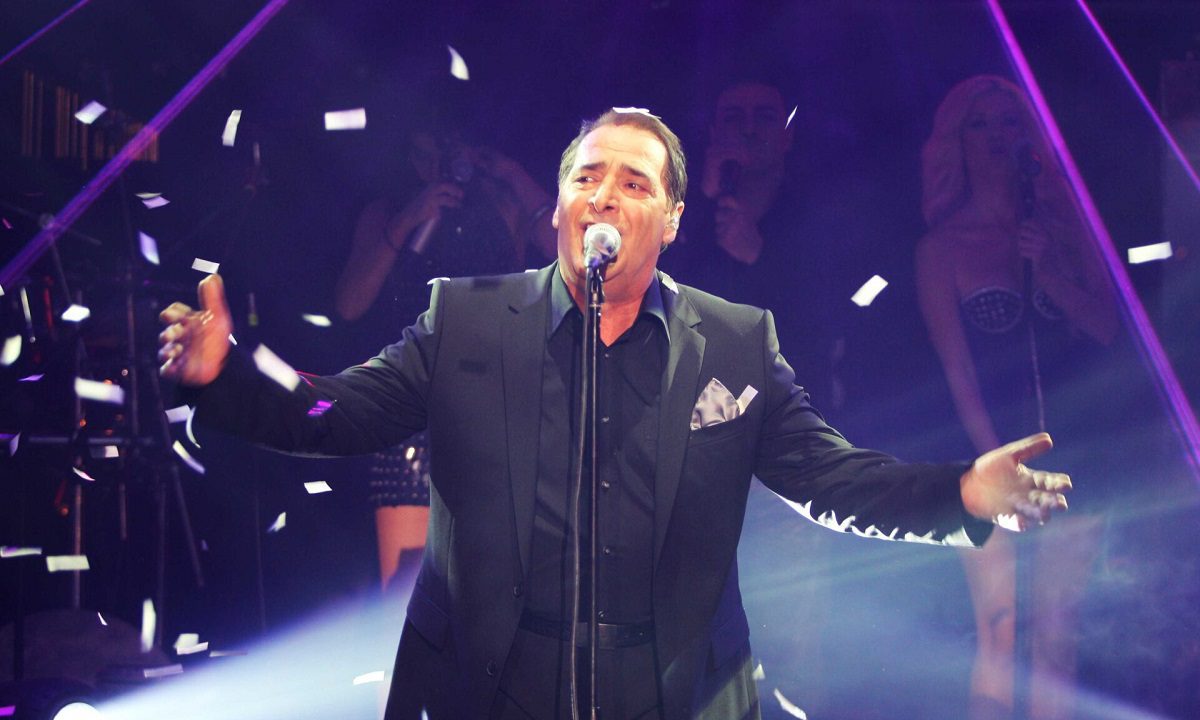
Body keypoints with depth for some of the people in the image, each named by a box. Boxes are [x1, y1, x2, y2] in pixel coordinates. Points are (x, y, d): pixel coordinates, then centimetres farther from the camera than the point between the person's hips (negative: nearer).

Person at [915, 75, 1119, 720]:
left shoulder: (1060, 225, 9)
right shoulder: (942, 247, -1)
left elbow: (1106, 328, 5)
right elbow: (958, 371, -5)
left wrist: (1049, 270, -11)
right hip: (993, 460, -3)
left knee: (1057, 631, 5)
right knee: (1002, 631, -6)